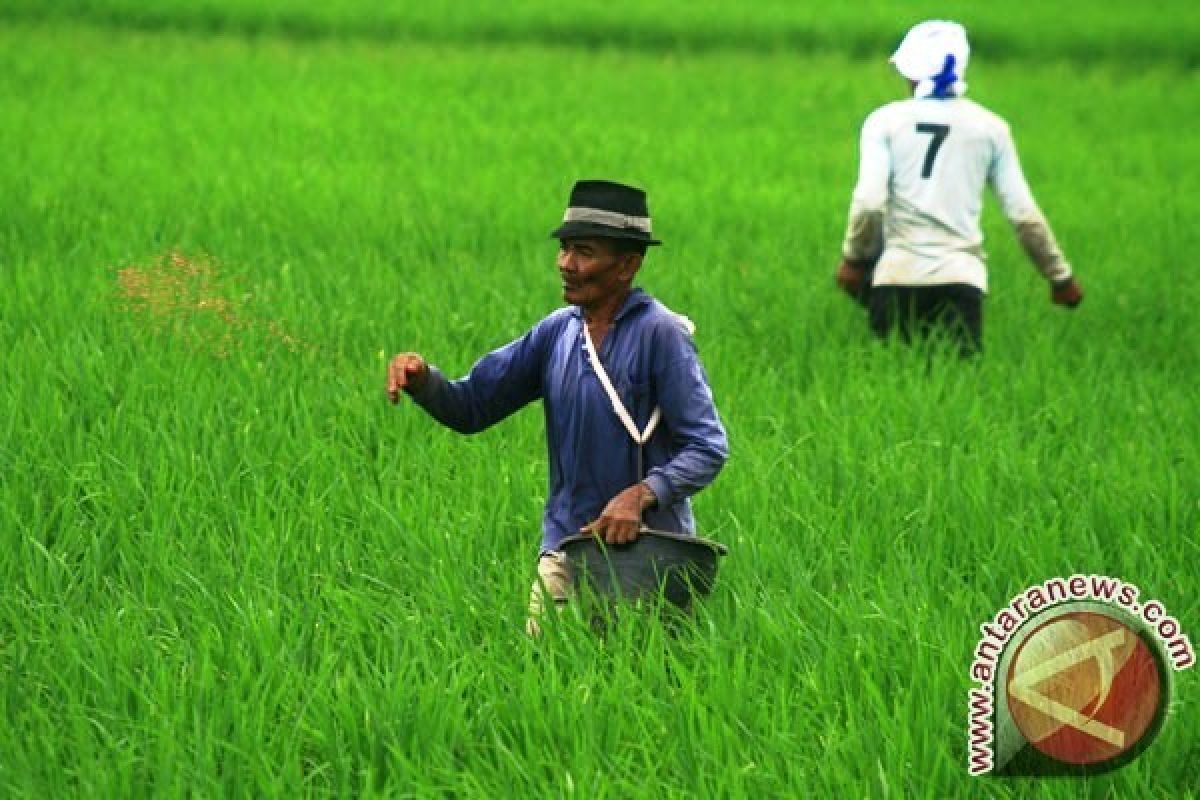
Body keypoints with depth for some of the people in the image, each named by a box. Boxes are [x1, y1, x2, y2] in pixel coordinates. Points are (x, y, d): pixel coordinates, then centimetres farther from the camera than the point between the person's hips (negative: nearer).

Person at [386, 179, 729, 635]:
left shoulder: (660, 333, -11)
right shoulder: (558, 332, 7)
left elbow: (708, 447, -14)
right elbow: (470, 407, 11)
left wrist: (642, 494, -29)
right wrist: (421, 379, -10)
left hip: (646, 547, -5)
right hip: (565, 547, 5)